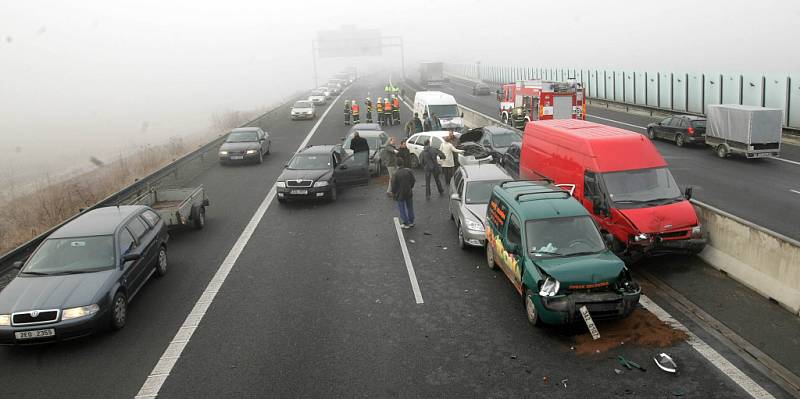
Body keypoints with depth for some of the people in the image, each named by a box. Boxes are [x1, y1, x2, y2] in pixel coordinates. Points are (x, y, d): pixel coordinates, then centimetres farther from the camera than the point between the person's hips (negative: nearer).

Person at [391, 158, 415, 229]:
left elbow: (394, 185, -15)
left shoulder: (396, 174, -21)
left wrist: (393, 192, 3)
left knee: (402, 209, 9)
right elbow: (413, 181, 2)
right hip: (409, 193, 4)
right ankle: (411, 222, 28)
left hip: (400, 194, -4)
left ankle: (406, 223, 11)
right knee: (410, 207, 19)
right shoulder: (408, 171, -8)